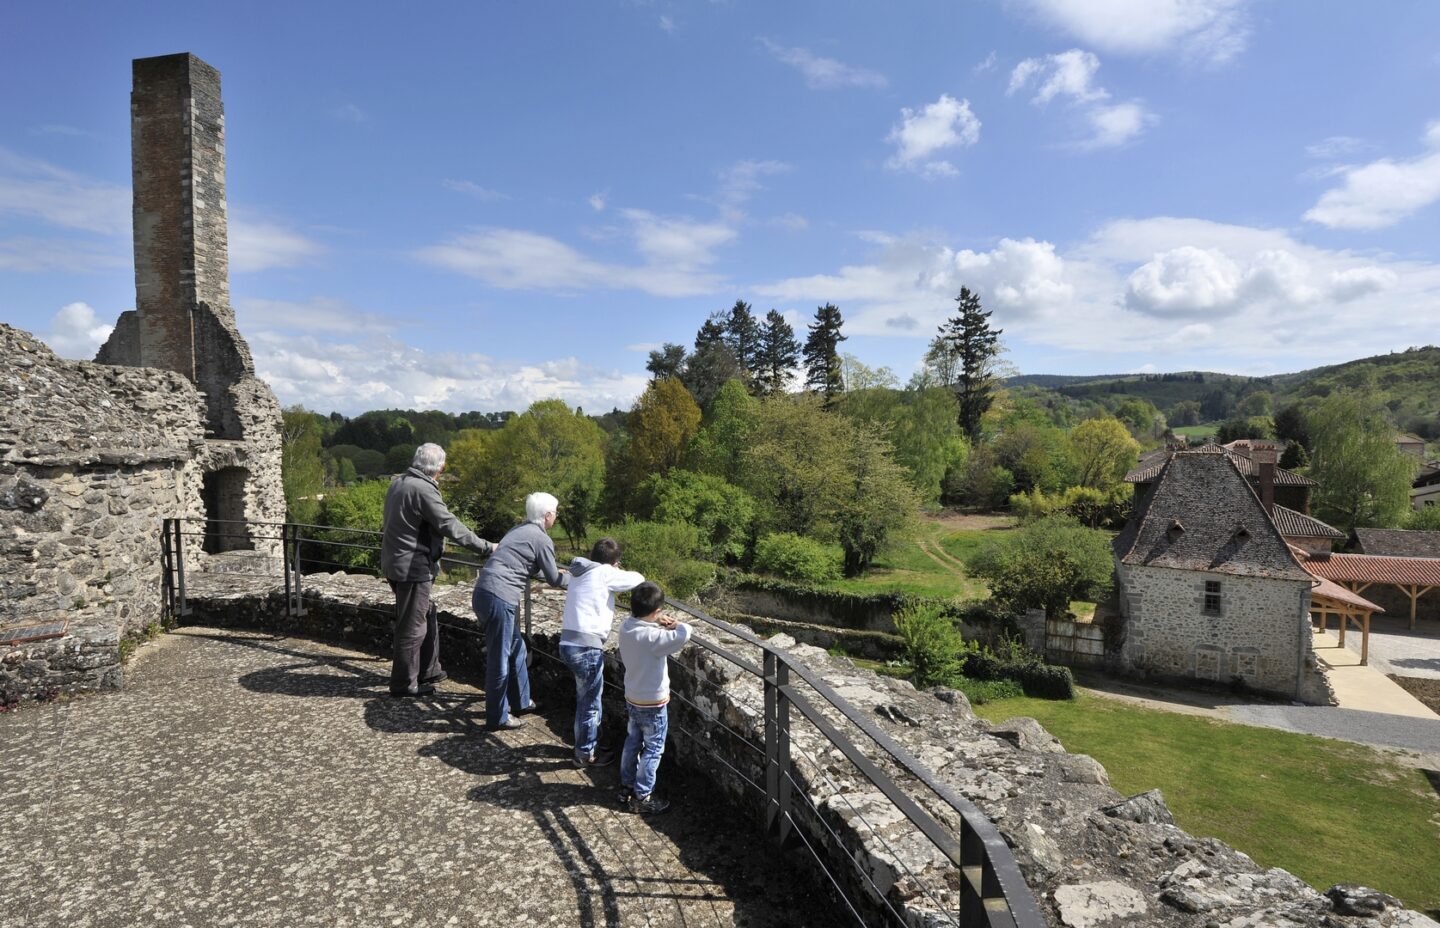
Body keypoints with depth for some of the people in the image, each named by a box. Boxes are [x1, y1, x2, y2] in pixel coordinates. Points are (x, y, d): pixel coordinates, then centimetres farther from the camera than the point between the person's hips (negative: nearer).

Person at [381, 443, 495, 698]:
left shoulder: (398, 483, 9)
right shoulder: (423, 489, -21)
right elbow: (450, 525, -22)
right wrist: (485, 546, -17)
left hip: (396, 562, 10)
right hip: (412, 567, -10)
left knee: (427, 618, 20)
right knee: (412, 627, 2)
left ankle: (427, 671, 31)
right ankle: (404, 684, 12)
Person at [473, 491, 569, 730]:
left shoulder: (519, 530, 19)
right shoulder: (542, 539, -6)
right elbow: (554, 580, 2)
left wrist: (553, 572, 44)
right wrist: (573, 577, 21)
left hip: (483, 593, 9)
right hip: (499, 599, -9)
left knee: (516, 649, 22)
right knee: (499, 659, 2)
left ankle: (520, 701, 34)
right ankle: (497, 718, 14)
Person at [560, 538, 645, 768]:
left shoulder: (579, 573, 13)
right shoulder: (604, 573, -9)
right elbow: (638, 579, 0)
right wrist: (619, 572, 19)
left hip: (569, 643, 8)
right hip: (586, 646, -8)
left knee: (586, 697, 22)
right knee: (590, 702, 7)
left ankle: (586, 742, 35)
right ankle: (585, 754, 19)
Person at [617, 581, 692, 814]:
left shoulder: (625, 627, -8)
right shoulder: (652, 637, -32)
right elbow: (684, 634, -42)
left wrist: (658, 623, -6)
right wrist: (674, 625, -19)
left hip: (632, 699, 8)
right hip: (653, 704, -7)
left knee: (633, 743, 22)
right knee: (653, 751, 10)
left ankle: (626, 788, 35)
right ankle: (642, 797, 19)